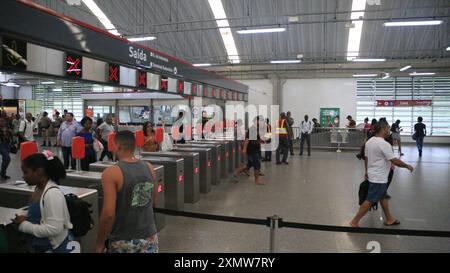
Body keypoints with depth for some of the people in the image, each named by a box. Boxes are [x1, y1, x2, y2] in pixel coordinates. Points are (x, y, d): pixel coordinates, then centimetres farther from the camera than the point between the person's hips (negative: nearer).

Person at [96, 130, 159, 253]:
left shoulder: (111, 173, -17)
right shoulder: (149, 168, -2)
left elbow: (108, 213, -21)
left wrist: (100, 242, -8)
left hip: (124, 241, -4)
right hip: (149, 237, 4)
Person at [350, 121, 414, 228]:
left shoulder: (369, 141, 5)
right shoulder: (384, 144, -22)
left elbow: (366, 158, 14)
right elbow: (395, 161, -21)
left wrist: (367, 171, 23)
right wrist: (407, 166, -6)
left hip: (372, 175, 10)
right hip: (379, 178, -10)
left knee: (383, 197, 21)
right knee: (370, 201, -3)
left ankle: (389, 219, 35)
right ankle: (355, 222, 0)